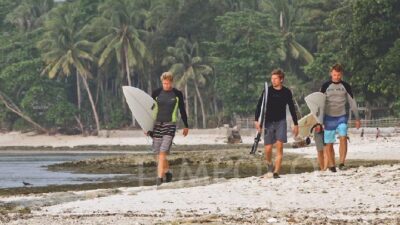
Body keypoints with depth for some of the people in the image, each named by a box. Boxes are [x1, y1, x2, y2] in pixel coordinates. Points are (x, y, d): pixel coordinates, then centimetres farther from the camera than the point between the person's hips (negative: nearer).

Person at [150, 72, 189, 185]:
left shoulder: (177, 94, 3)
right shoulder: (156, 93, 4)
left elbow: (182, 110, 11)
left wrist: (186, 126, 16)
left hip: (170, 125, -2)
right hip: (157, 124, 2)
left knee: (163, 152, -14)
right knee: (158, 153, 5)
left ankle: (160, 177, -15)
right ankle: (167, 172, 28)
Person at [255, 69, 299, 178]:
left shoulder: (286, 92, 3)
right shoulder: (267, 91, -1)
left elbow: (292, 108, 12)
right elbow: (259, 106, -2)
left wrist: (296, 124, 13)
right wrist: (257, 120, -13)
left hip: (281, 121, 0)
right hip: (269, 122, 0)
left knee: (279, 146, -15)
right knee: (268, 148, -3)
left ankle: (276, 172, -15)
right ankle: (269, 166, 27)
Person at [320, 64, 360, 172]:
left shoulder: (345, 86, 3)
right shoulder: (325, 86, 0)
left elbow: (352, 102, 8)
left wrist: (357, 118, 5)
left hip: (342, 117, 0)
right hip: (329, 118, 0)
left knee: (343, 138, -21)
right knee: (329, 144, 2)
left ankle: (342, 163, -20)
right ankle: (331, 165, 15)